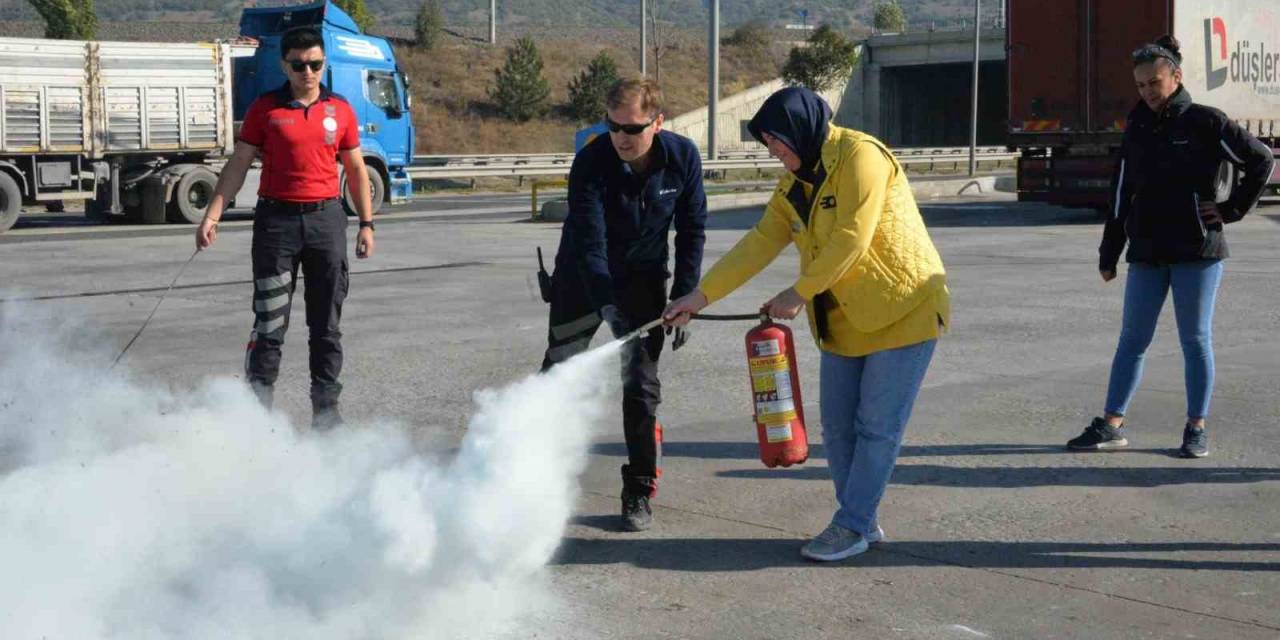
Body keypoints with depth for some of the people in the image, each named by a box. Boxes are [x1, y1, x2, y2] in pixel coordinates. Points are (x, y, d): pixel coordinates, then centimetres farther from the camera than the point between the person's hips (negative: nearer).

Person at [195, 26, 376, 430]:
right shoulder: (265, 109, 2)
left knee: (327, 324, 7)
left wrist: (366, 223, 8)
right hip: (277, 219, -2)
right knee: (269, 324, -2)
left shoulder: (340, 111, 7)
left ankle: (326, 409, 14)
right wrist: (212, 216, -6)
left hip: (326, 219, 2)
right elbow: (238, 165, 2)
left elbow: (356, 169, 13)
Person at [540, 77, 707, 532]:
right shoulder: (591, 162, -25)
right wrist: (608, 308, -38)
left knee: (641, 385, -1)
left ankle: (639, 493, 11)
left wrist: (683, 300, -7)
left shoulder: (682, 157, -16)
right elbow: (589, 243, -28)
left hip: (642, 280, 1)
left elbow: (692, 231, -4)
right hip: (582, 279, -1)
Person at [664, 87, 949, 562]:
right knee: (838, 425, 8)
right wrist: (701, 295, -3)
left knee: (877, 425, -4)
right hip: (843, 318, 9)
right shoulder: (794, 186, 9)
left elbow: (851, 238, -24)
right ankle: (862, 522, 19)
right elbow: (758, 245, 5)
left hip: (903, 309, -8)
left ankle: (852, 526, 2)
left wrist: (799, 293, -20)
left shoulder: (860, 156, -17)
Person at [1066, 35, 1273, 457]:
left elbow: (1261, 160, 1)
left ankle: (1197, 428, 13)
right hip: (1146, 253, 4)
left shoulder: (1204, 122, -6)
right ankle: (1112, 426, 11)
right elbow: (1121, 195, 10)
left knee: (1195, 340, 4)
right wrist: (1108, 255, 9)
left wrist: (1231, 209, -5)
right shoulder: (1137, 129, 8)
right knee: (1132, 340, 6)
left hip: (1197, 251, -4)